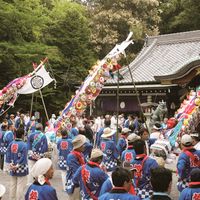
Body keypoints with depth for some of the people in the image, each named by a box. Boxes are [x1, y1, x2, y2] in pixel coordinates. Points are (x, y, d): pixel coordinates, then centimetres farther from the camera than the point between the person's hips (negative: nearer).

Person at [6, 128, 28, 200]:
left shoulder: (11, 144, -1)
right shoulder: (24, 145, -18)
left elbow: (8, 155, -1)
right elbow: (23, 158, -21)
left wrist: (10, 164, -3)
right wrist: (17, 166, -14)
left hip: (12, 168, 6)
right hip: (21, 168, -6)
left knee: (13, 185, 18)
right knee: (20, 186, 4)